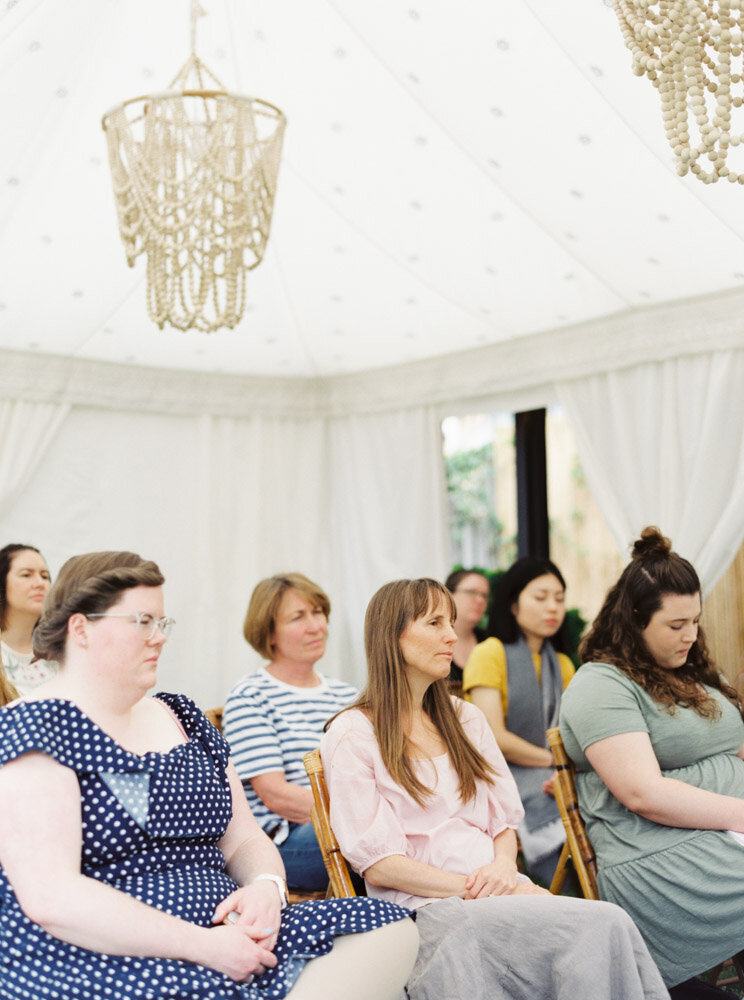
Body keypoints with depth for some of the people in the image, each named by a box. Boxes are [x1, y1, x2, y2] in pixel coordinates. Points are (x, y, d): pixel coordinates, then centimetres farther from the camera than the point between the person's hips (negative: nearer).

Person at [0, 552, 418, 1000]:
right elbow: (50, 899, -18)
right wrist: (203, 946, -21)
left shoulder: (181, 718, 18)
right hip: (96, 962, -8)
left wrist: (266, 887, -6)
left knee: (390, 929, -9)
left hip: (223, 941, 9)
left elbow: (244, 841, 19)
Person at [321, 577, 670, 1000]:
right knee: (604, 925, -28)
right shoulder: (352, 735, 0)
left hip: (498, 891, 6)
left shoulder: (465, 717, 21)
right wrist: (475, 888, -15)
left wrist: (503, 866, -5)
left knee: (609, 929, -28)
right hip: (428, 909, -6)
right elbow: (377, 865, -7)